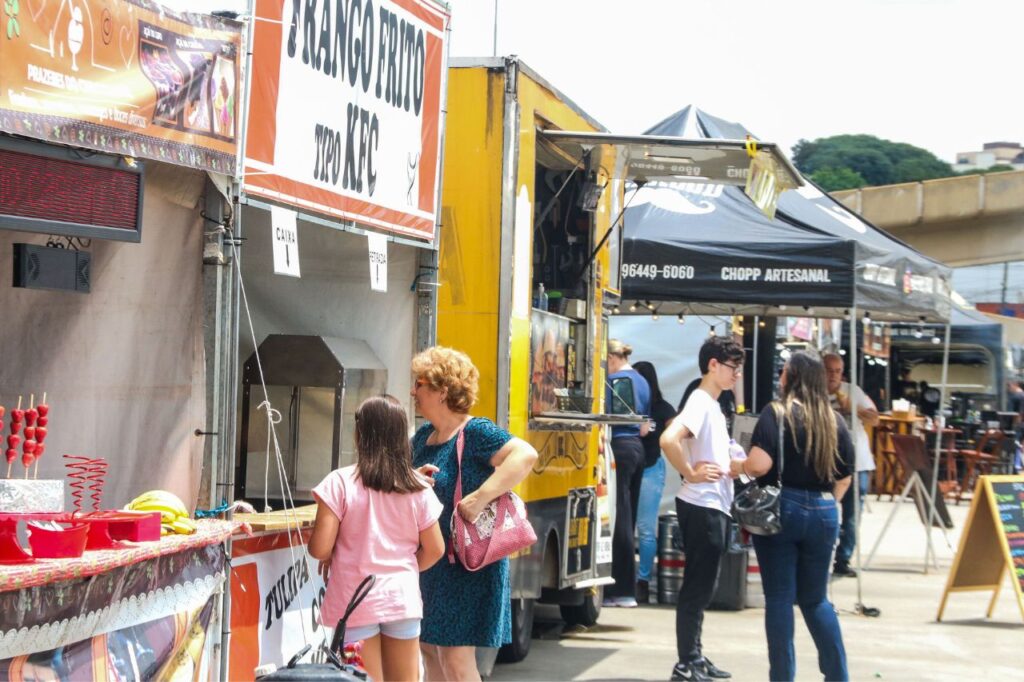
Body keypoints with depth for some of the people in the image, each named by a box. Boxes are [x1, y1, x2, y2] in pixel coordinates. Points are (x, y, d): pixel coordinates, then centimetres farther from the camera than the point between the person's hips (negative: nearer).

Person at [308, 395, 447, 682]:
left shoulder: (340, 482, -11)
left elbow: (320, 549, -13)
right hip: (403, 598, 3)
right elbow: (434, 550, 5)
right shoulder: (418, 489, -1)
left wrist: (332, 560, 9)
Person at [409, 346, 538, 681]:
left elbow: (525, 455, -30)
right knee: (429, 651, 14)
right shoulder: (423, 437, 10)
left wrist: (479, 498, -33)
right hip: (429, 563, 9)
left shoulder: (475, 433, -15)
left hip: (468, 566, -9)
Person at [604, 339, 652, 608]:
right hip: (637, 447, 9)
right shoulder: (642, 381, 16)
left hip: (619, 447, -9)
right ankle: (627, 587, 15)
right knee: (629, 515, 12)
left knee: (619, 518, -6)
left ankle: (623, 591, -5)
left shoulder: (614, 380, -11)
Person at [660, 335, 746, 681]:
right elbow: (668, 439, -30)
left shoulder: (712, 405, 14)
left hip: (714, 507, 10)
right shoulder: (700, 402, -15)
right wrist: (691, 474, -19)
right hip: (702, 506, -10)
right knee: (697, 587, -5)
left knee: (701, 587, 15)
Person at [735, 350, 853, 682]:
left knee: (779, 598, 4)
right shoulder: (834, 421, 6)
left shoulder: (777, 414, -8)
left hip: (780, 510, -4)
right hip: (823, 515, 4)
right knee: (815, 599, 16)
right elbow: (844, 479, 11)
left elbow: (760, 464, -19)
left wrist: (736, 467, 0)